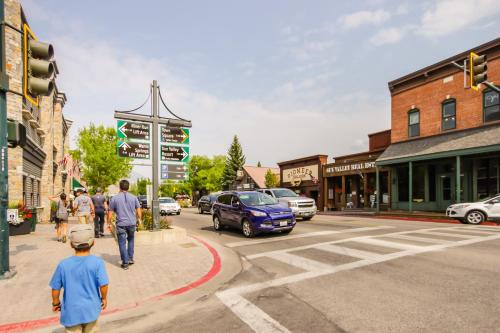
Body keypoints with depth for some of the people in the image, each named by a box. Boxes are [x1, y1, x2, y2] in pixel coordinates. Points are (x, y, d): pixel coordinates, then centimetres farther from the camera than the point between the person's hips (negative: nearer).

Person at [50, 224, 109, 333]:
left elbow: (55, 288, -3)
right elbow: (103, 285, -18)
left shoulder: (63, 264, -12)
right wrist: (104, 298, 1)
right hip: (91, 310, -1)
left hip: (71, 311, 1)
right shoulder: (97, 262, -18)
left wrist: (56, 303, 15)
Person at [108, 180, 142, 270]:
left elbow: (110, 214, -1)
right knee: (130, 240, 23)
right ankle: (130, 259, 25)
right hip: (132, 223, 2)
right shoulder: (134, 197, 1)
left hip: (121, 224, -2)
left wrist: (109, 224, 13)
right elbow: (139, 212, 3)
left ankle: (125, 263, 9)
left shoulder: (114, 198, -2)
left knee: (122, 243, 6)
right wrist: (139, 220, 18)